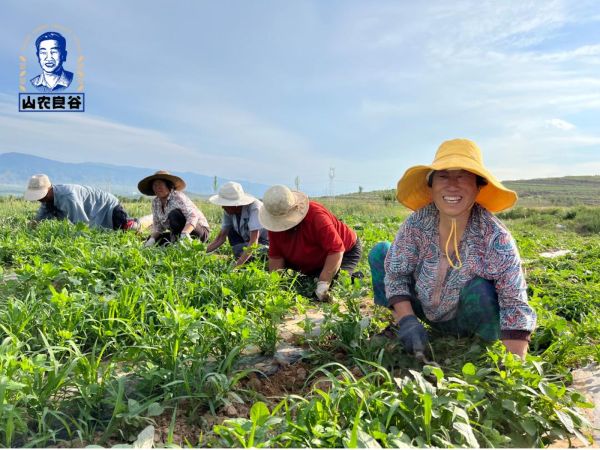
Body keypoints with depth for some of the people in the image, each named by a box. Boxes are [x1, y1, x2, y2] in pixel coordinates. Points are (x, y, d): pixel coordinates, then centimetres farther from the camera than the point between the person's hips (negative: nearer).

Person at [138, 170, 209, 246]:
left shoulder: (177, 197, -19)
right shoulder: (155, 202, 1)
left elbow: (193, 216, -32)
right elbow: (157, 226, 6)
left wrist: (185, 234, -48)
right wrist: (152, 239, -13)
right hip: (179, 234, 7)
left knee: (174, 214, -30)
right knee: (149, 242, -1)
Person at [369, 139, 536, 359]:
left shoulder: (496, 238, -29)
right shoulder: (416, 224, -22)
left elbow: (515, 306, -28)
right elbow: (396, 273, -14)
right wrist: (407, 320, -26)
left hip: (469, 321, -2)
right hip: (424, 309, 3)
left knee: (480, 290, -36)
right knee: (380, 252, -9)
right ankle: (394, 325, 12)